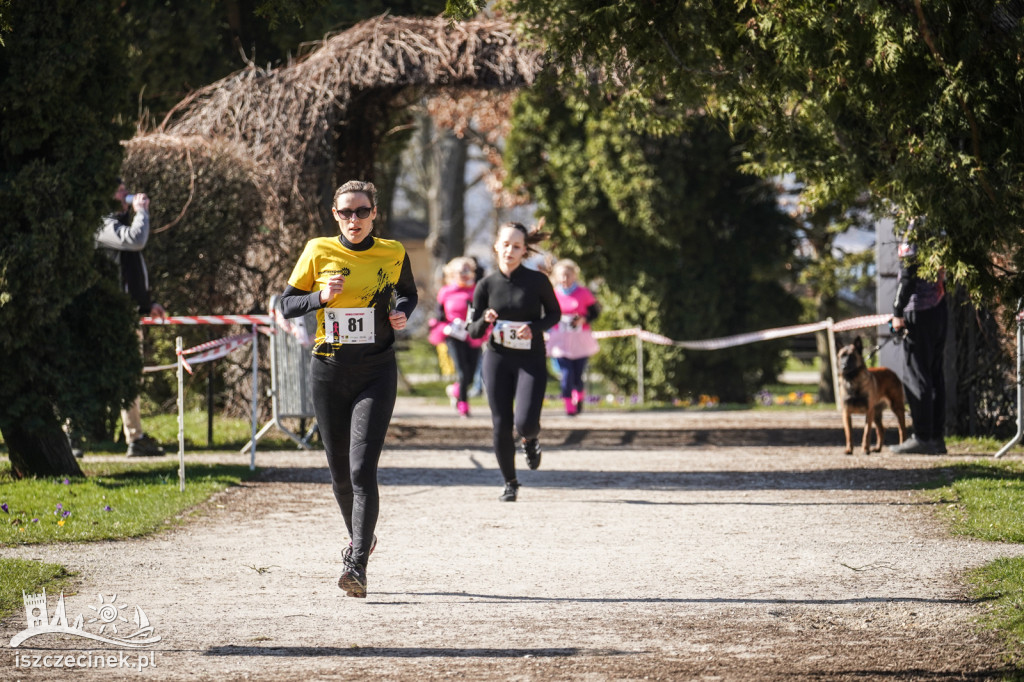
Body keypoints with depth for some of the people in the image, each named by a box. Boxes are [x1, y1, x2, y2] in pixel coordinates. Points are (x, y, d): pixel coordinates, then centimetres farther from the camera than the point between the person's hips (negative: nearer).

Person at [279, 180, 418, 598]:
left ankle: (358, 566, -18)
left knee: (362, 469, -15)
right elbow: (287, 305, 5)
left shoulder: (393, 254, 1)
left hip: (376, 373, -2)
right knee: (339, 469, 11)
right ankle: (360, 538, 39)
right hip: (329, 371, 2)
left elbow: (408, 293, 20)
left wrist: (402, 313, -2)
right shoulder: (319, 252, 0)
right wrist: (321, 297, -14)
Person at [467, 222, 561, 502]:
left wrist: (534, 328, -11)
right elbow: (473, 331, 4)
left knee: (525, 422, -16)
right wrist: (485, 321, -19)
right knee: (501, 425, -1)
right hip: (497, 359, 2)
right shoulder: (486, 285, 0)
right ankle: (510, 483, 17)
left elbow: (554, 313, 8)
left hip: (531, 360, -2)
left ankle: (531, 439, 24)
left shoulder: (537, 281, -6)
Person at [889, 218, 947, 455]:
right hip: (940, 313, 9)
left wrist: (898, 313, -13)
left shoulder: (913, 236, -12)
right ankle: (937, 437, 13)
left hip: (919, 313, -9)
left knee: (917, 377, -6)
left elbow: (908, 277, -17)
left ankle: (922, 437, -7)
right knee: (935, 376, 11)